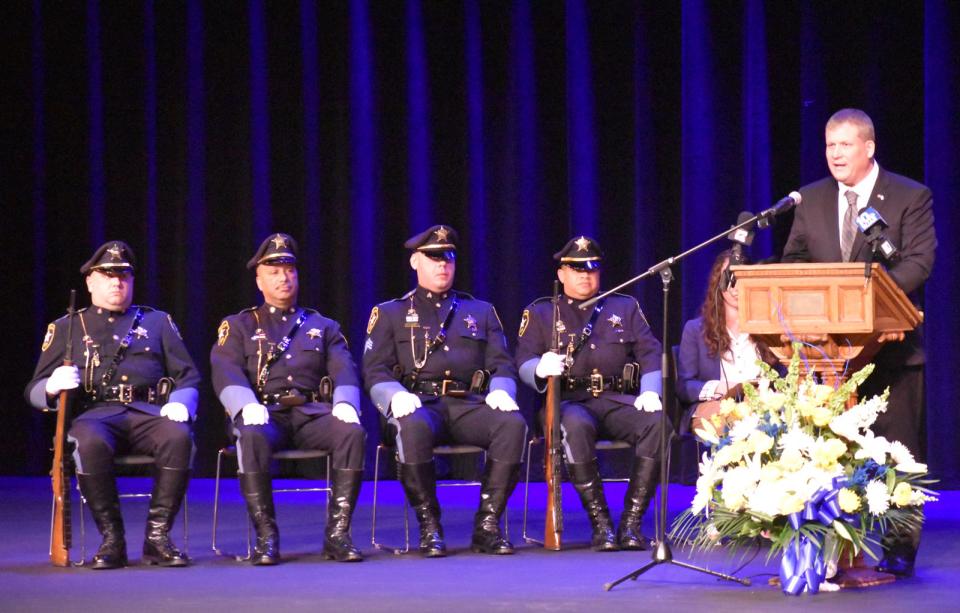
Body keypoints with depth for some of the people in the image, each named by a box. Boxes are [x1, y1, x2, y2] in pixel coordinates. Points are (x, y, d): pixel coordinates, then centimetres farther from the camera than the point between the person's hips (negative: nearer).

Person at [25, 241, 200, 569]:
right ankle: (111, 539, -25)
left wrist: (180, 403, -6)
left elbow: (187, 376, 18)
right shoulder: (67, 328, 19)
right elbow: (35, 390, 15)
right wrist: (53, 386, -11)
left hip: (148, 413, 1)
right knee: (91, 444, -39)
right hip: (93, 415, -1)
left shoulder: (157, 322, 22)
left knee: (179, 437, -34)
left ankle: (158, 535, -23)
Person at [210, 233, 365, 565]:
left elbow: (345, 372, 9)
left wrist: (345, 404, -16)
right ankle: (266, 537, -33)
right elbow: (226, 373, 0)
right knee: (252, 437, -39)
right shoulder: (238, 326, 18)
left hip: (312, 413, 2)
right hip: (264, 414, -2)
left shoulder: (323, 327, 24)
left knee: (352, 431, -31)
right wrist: (248, 406, -23)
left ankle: (338, 533, -28)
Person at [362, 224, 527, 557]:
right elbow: (375, 371, 7)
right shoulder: (390, 313, 17)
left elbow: (502, 364, 17)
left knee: (512, 424, -31)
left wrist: (500, 391, -8)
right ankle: (429, 527, -25)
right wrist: (397, 396, -16)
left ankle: (487, 526, -23)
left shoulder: (481, 311, 24)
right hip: (419, 403, -2)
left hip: (469, 404, 2)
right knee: (415, 427, -40)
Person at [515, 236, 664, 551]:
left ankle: (631, 524, -26)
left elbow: (651, 354, 13)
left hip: (617, 400, 2)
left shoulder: (625, 307, 22)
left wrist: (650, 392, -7)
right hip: (567, 402, -2)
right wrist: (541, 369, -21)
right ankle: (600, 523, -31)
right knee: (576, 425, -40)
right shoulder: (539, 312, 16)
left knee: (656, 422, -31)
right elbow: (524, 362, 4)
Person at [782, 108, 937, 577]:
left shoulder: (910, 197, -1)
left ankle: (899, 550, 6)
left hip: (890, 343, -4)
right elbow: (793, 261, 12)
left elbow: (918, 262, -10)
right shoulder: (811, 199, 12)